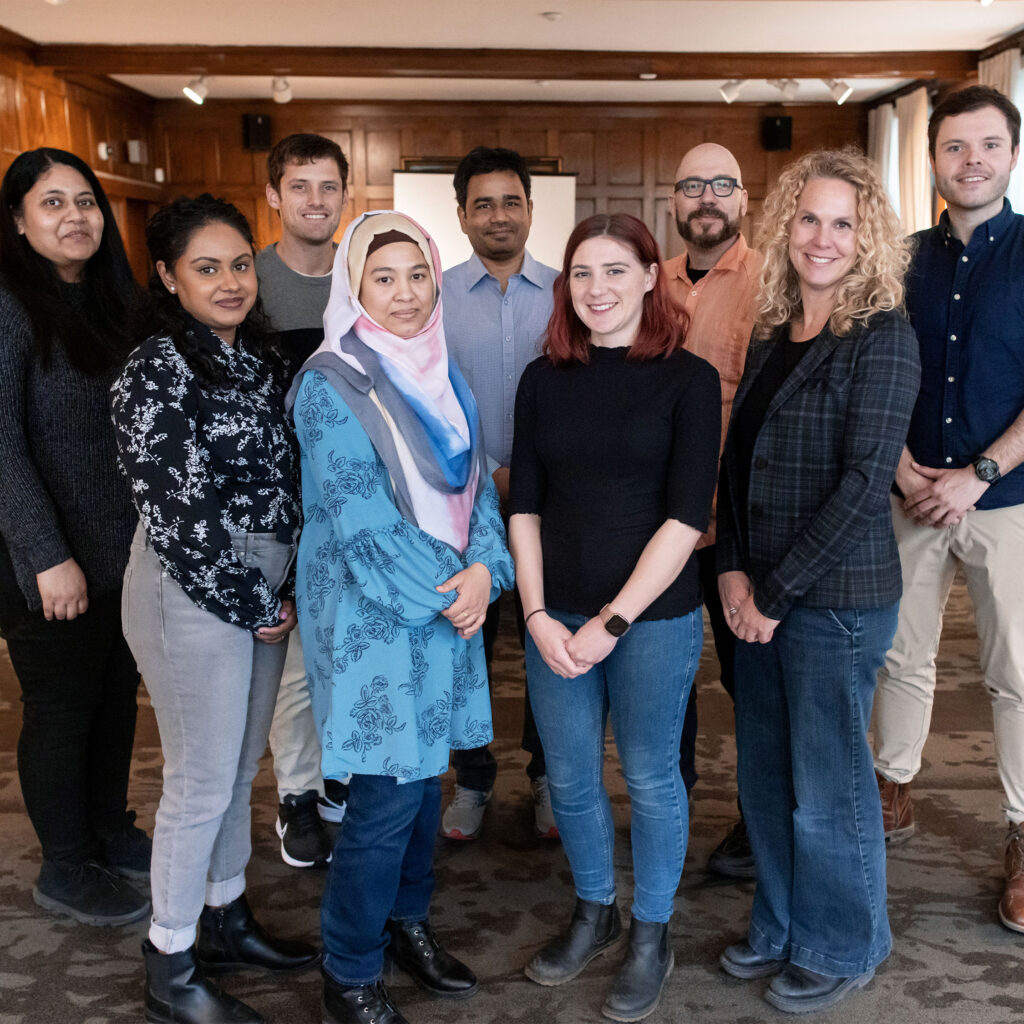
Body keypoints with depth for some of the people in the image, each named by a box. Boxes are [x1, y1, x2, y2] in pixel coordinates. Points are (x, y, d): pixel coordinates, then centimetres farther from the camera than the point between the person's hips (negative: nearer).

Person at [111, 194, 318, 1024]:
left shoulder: (258, 356, 8)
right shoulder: (157, 373, -15)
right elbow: (178, 515, -18)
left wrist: (287, 590, 4)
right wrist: (249, 605, -11)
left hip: (265, 589, 7)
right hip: (191, 598, -7)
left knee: (240, 769, 18)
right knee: (202, 783, 3)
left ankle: (226, 922, 37)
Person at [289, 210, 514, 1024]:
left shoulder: (443, 376, 10)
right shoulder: (331, 383, -11)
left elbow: (477, 484, 8)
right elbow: (360, 515, -16)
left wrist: (484, 571, -9)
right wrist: (441, 592, -13)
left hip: (451, 609, 7)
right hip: (373, 617, -6)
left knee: (425, 774, 16)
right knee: (386, 796, -2)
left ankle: (408, 923, 36)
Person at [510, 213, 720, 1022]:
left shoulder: (688, 379, -6)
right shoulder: (544, 380, 4)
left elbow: (687, 516, -11)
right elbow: (525, 505, 5)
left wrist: (611, 622, -14)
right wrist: (538, 614, -5)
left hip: (654, 618, -3)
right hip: (555, 620, 4)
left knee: (650, 777, 10)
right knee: (570, 777, 14)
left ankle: (651, 938, 32)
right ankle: (594, 914, 39)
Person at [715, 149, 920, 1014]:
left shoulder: (884, 336, -11)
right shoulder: (772, 335, 9)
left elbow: (863, 481, -16)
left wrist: (776, 591, -14)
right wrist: (734, 569, -1)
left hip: (840, 597, -6)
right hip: (763, 594, 7)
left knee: (828, 783, 8)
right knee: (763, 771, 16)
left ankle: (841, 950, 31)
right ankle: (782, 926, 37)